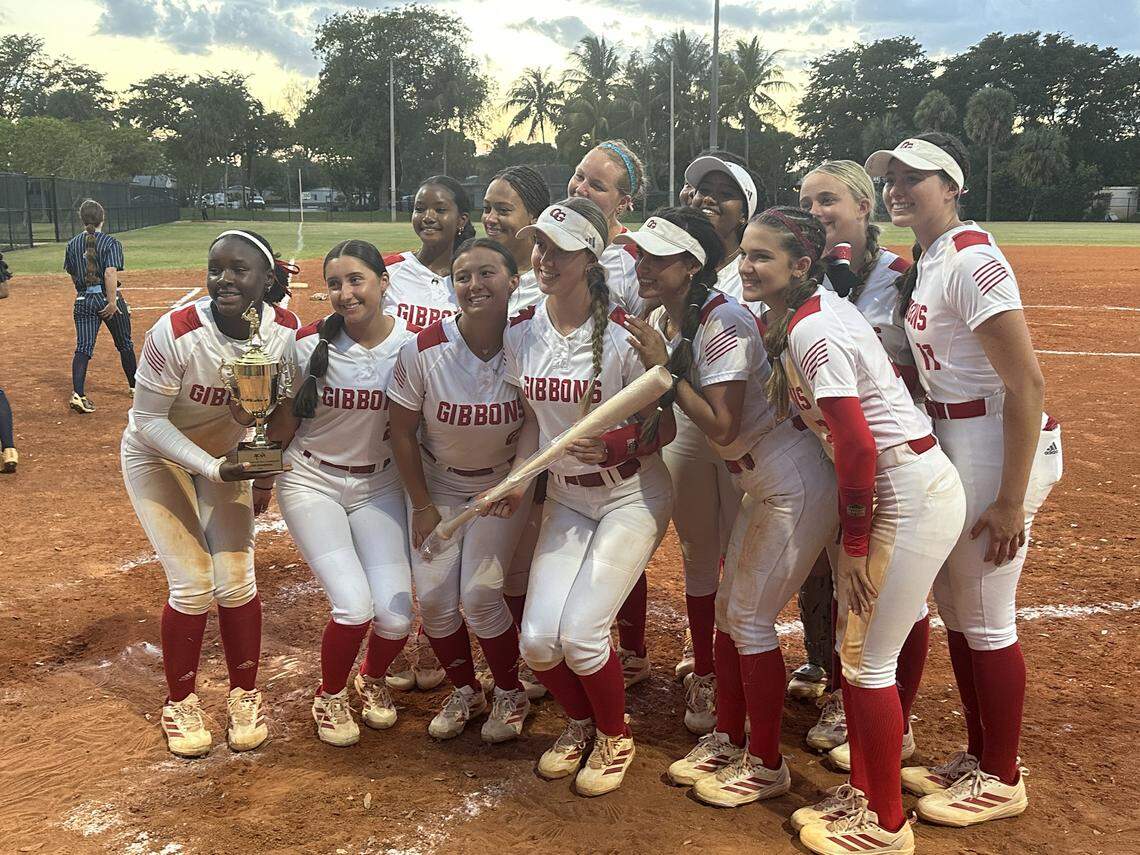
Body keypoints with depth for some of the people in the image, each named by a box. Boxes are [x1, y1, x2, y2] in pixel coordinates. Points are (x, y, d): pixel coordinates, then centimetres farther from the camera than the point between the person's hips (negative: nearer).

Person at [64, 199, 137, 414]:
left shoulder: (73, 244, 7)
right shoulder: (110, 242, -8)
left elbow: (73, 275, 14)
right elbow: (110, 272, -21)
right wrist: (112, 302, -22)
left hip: (83, 301, 4)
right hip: (107, 299, -3)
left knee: (83, 347, -2)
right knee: (125, 344, 14)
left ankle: (78, 394, -17)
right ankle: (134, 386, 28)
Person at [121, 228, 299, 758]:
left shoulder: (286, 332, -20)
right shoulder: (175, 333, -31)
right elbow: (149, 419, -22)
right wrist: (212, 469, -31)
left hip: (228, 454, 3)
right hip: (158, 456, -3)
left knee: (236, 583, -2)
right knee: (193, 586, -7)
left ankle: (245, 698, 20)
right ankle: (179, 704, 17)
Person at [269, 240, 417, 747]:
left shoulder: (414, 344, -10)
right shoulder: (309, 344, -14)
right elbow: (286, 419, 0)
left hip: (379, 486, 2)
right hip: (312, 482, -2)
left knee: (396, 614, -8)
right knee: (354, 606, -16)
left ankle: (372, 679, 28)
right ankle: (329, 696, 16)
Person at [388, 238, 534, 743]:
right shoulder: (423, 350, -19)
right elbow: (402, 429, -8)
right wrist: (422, 505, -5)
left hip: (503, 486, -1)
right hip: (438, 484, 2)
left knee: (479, 594, -9)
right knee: (433, 596, -3)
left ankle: (510, 695, 17)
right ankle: (464, 693, 24)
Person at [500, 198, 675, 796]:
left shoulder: (623, 334, -19)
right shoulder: (521, 332, -3)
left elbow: (665, 425, -12)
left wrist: (621, 446, -31)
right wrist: (518, 480, -7)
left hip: (632, 496, -5)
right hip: (566, 499, 5)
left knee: (580, 633, -13)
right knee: (537, 638, -5)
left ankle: (615, 735, 18)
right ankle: (580, 722, 28)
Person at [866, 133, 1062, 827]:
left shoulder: (971, 261, -18)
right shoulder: (922, 261, 10)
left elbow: (1027, 382, -22)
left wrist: (1011, 501, -22)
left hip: (995, 446, -9)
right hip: (948, 444, 9)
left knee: (985, 620, 2)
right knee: (954, 607, 17)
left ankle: (1001, 780, 20)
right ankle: (978, 755, 34)